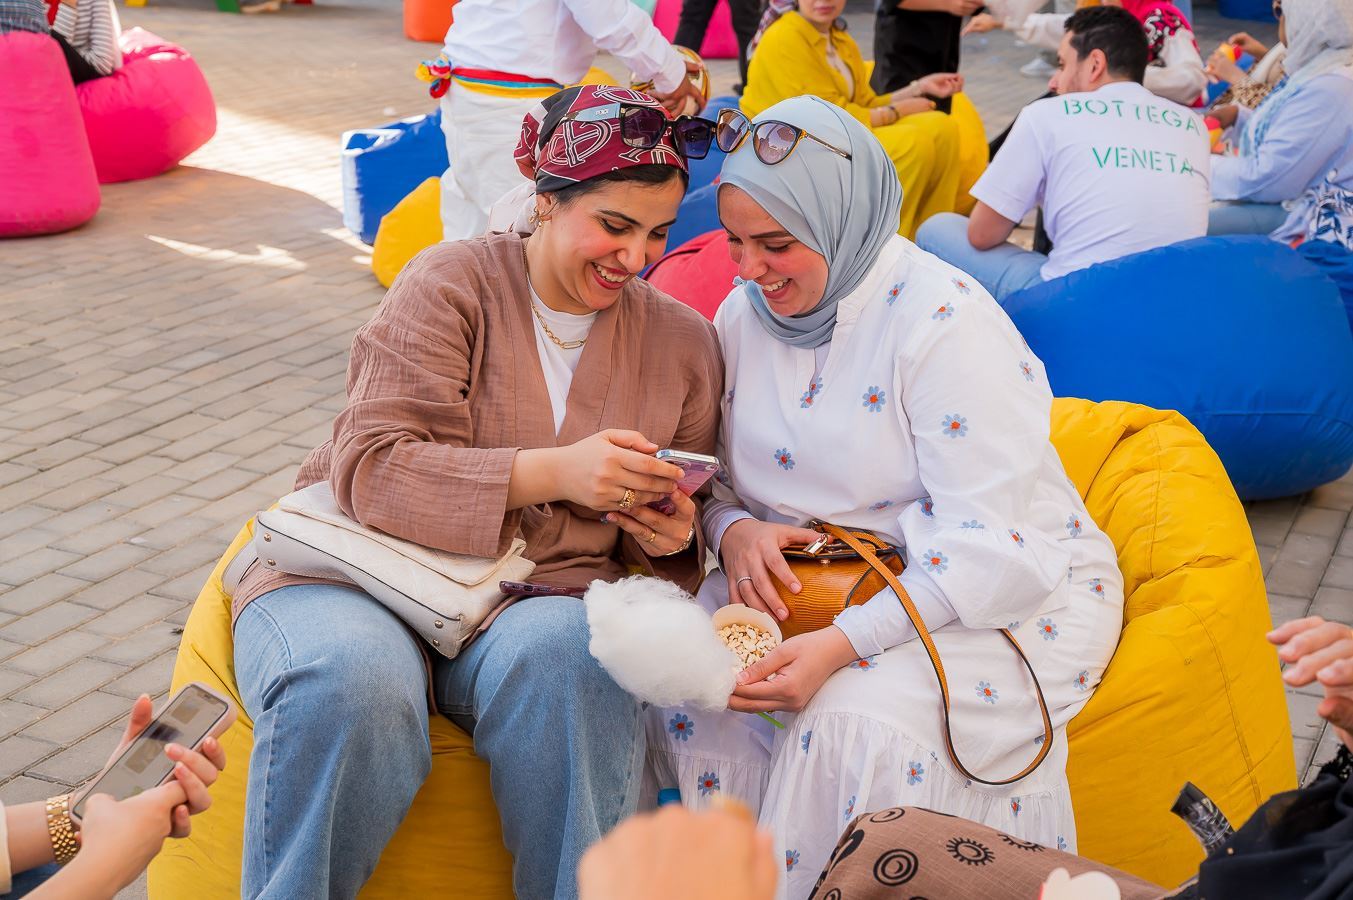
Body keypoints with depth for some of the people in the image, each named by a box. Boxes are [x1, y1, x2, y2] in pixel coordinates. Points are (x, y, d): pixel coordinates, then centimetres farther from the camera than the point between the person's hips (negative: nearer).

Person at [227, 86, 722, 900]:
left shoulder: (684, 342, 13)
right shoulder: (452, 283, -1)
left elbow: (681, 538, 23)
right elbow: (372, 469, -12)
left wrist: (670, 541, -3)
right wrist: (553, 472, -22)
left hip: (537, 591, 2)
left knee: (566, 655, -35)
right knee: (352, 683, -36)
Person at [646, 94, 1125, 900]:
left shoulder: (945, 323, -19)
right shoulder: (746, 313, 4)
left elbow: (989, 544, -24)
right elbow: (713, 473, 12)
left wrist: (844, 644, -34)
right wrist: (732, 528, -14)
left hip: (1009, 591, -6)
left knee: (852, 721, -34)